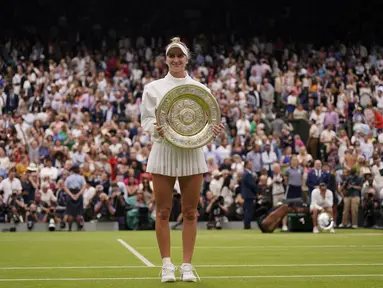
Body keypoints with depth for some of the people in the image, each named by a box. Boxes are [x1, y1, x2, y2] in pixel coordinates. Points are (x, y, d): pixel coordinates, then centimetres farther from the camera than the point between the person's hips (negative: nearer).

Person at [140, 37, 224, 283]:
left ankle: (187, 265, 10)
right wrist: (156, 129, -19)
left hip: (192, 154, 1)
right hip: (163, 152, -1)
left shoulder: (200, 89, 8)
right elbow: (146, 120, 3)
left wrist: (213, 130, -13)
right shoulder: (153, 88, 5)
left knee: (190, 212, 3)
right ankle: (167, 264, 10)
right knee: (163, 211, 1)